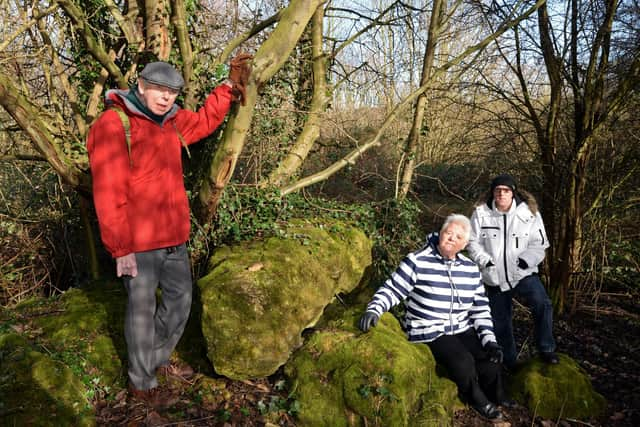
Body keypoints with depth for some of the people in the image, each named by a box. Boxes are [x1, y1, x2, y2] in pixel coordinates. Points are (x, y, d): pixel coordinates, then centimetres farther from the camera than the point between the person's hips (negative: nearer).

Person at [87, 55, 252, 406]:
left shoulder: (170, 121, 9)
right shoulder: (113, 125, -15)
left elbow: (204, 121, 30)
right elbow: (108, 194, -19)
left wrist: (230, 86, 23)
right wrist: (121, 248, -19)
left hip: (173, 237, 8)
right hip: (138, 243, -8)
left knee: (180, 298, 18)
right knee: (142, 310, 5)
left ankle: (157, 360, 40)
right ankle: (141, 383, 25)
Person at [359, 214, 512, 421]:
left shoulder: (470, 268, 6)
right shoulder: (417, 261, -11)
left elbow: (480, 308, 10)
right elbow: (392, 290, -11)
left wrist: (489, 340, 0)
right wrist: (373, 310, -28)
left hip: (463, 330, 5)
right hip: (429, 334, -5)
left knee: (491, 361, -12)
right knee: (463, 362, -25)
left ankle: (496, 397, 21)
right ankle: (479, 400, 6)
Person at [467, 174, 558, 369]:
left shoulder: (529, 212, -4)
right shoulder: (481, 213, -3)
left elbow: (538, 243, -2)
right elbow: (473, 242, 0)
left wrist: (526, 259, -19)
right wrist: (484, 260, -16)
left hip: (523, 274, -1)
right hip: (494, 278, 2)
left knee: (542, 304, -27)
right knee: (500, 322, 12)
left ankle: (546, 349, -6)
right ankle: (509, 361, 33)